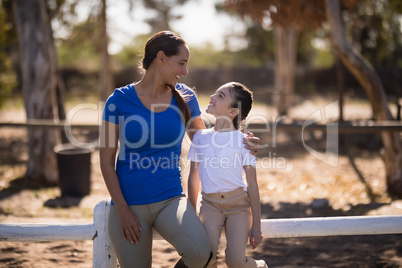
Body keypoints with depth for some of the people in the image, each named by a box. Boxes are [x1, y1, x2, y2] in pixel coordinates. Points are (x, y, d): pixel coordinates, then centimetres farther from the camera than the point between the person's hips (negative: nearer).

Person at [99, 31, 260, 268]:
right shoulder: (120, 100, -4)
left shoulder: (185, 98, 5)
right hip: (128, 205, -1)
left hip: (171, 200, 2)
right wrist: (122, 210, -9)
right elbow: (107, 160, -3)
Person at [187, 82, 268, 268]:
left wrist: (256, 225, -5)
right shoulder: (200, 137, 7)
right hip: (210, 203, 2)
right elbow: (194, 177, 15)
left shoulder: (243, 141, -2)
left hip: (239, 203, -2)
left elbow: (252, 185, -3)